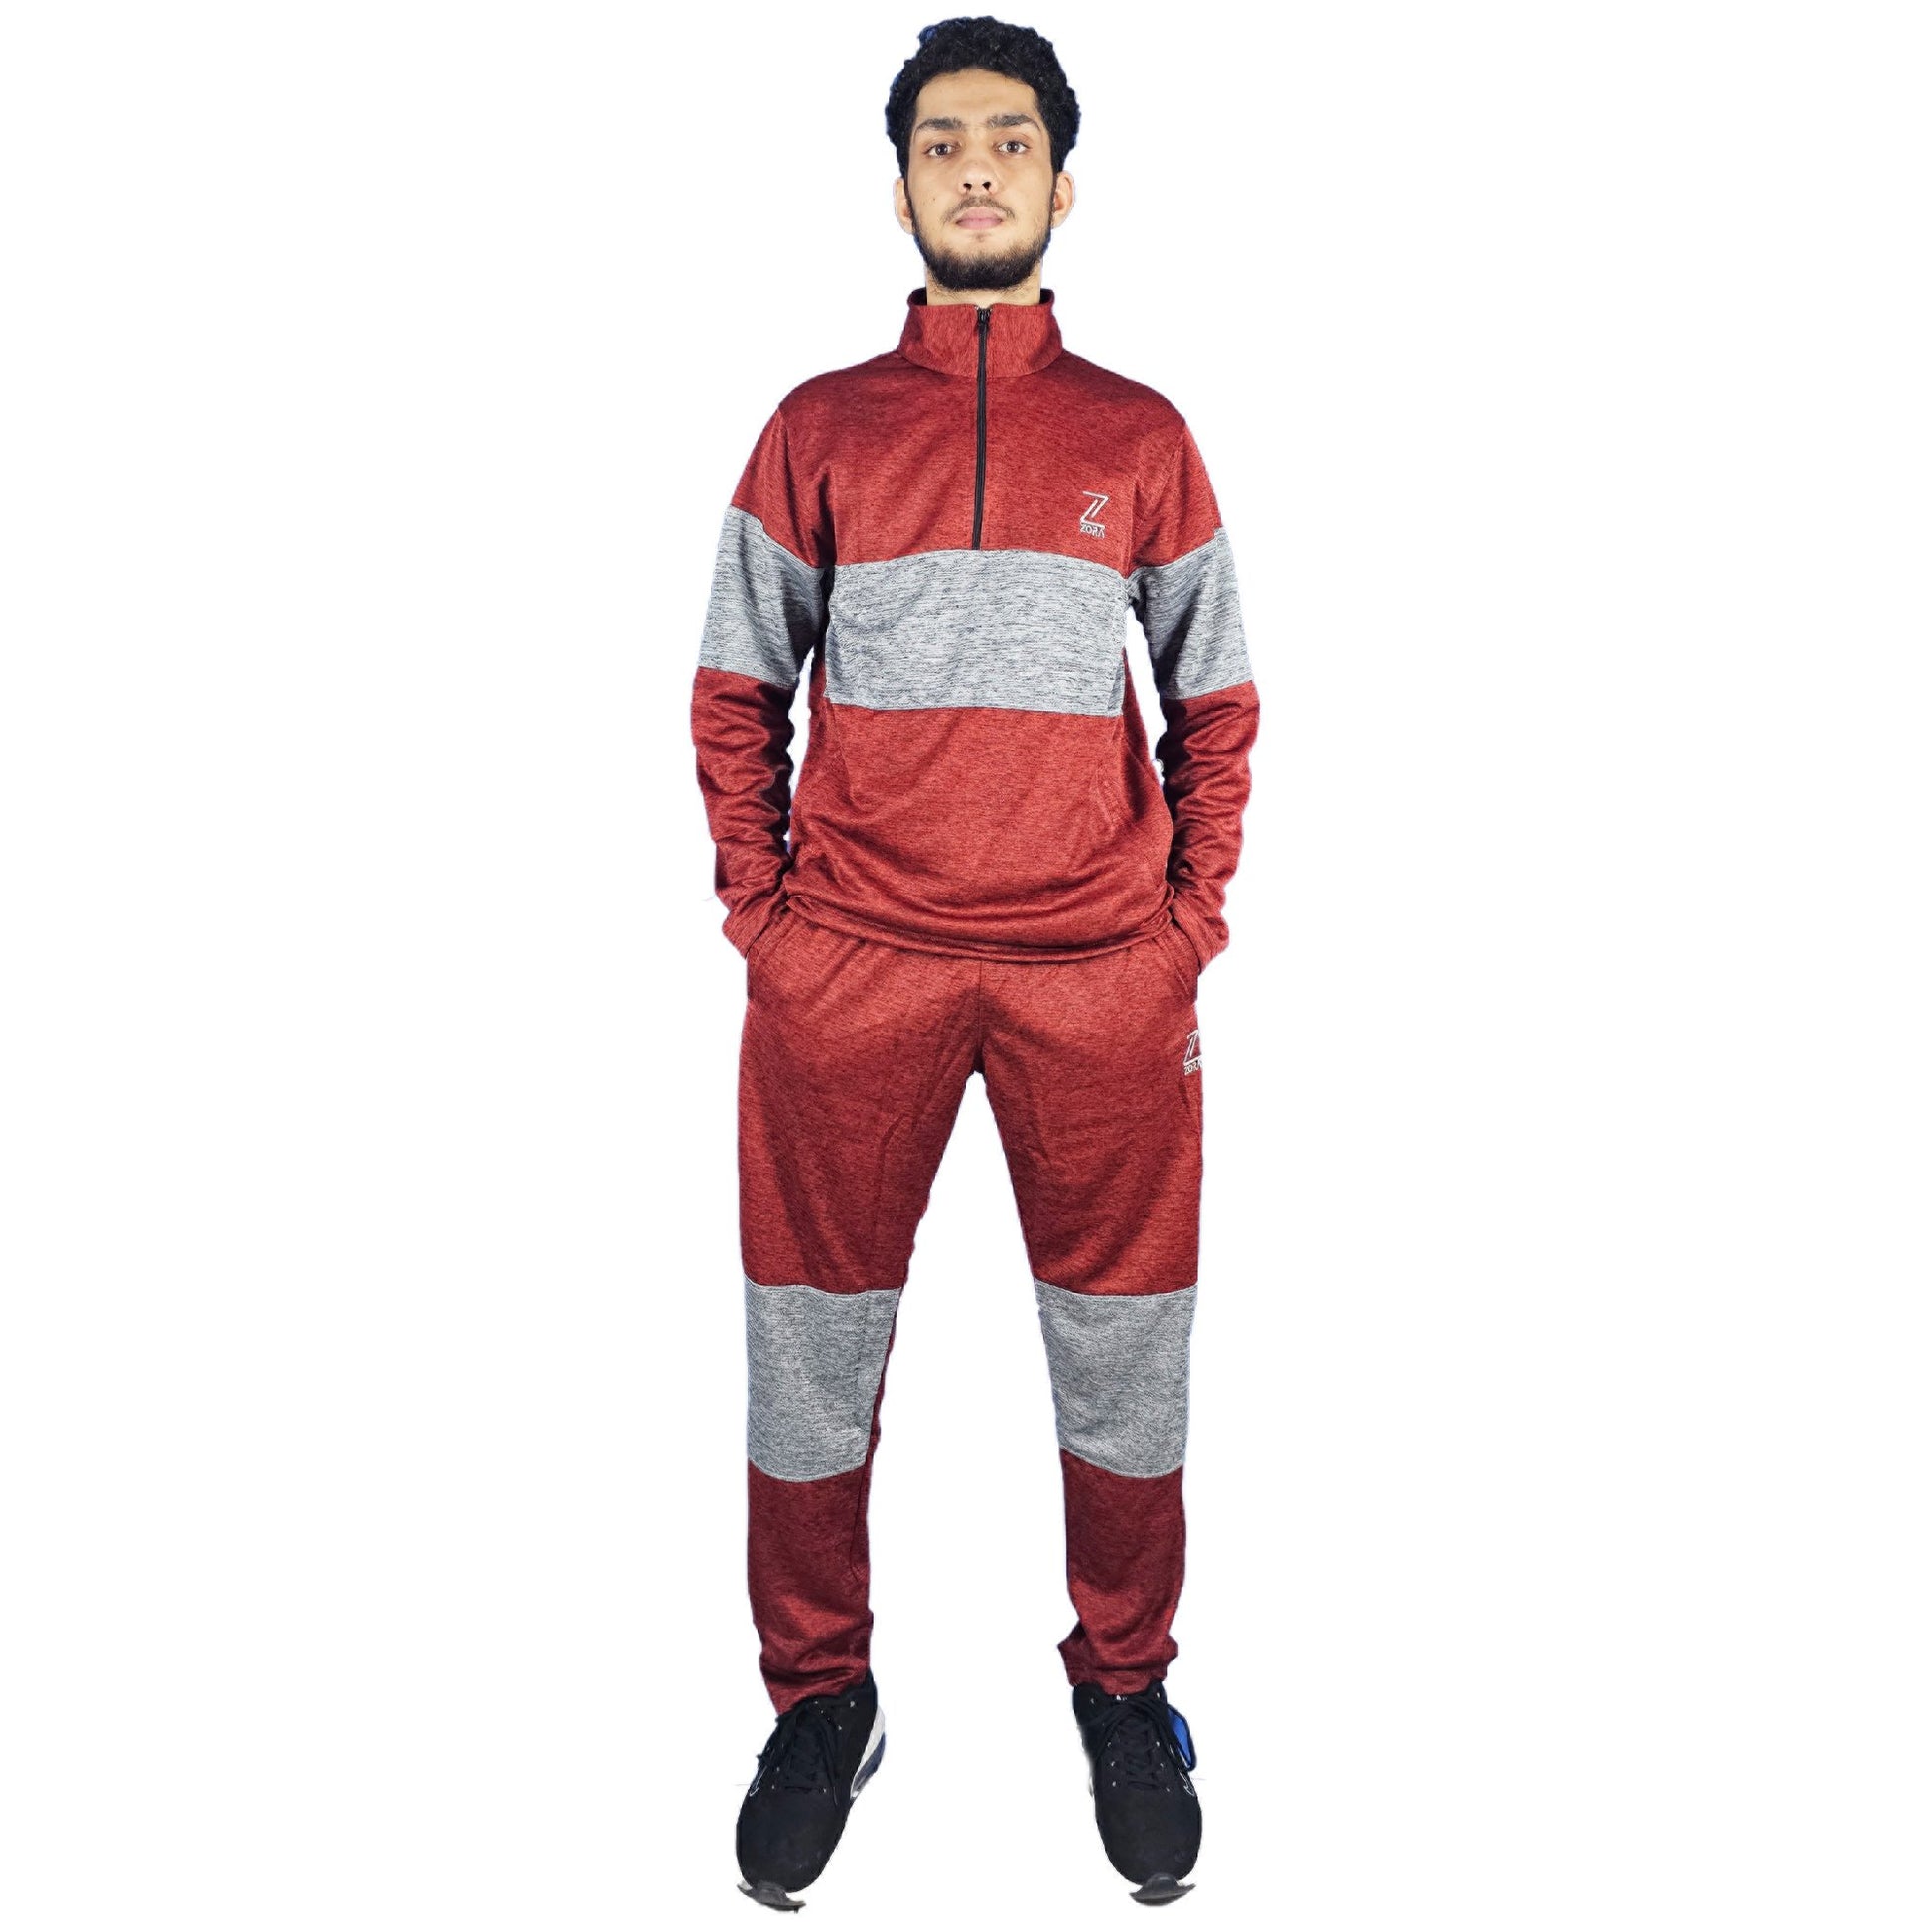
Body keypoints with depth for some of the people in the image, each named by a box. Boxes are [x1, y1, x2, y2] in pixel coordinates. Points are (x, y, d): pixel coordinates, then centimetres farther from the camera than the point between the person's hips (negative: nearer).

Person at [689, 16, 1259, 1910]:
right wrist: (759, 917, 0)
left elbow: (1217, 707, 11)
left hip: (1101, 969, 1)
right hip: (847, 964, 0)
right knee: (811, 1352, 7)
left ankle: (1126, 1687, 30)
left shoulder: (1142, 436, 9)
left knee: (1124, 1351, 8)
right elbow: (735, 696, 10)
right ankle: (818, 1699, 27)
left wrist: (1189, 930, 1)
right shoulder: (818, 427, 8)